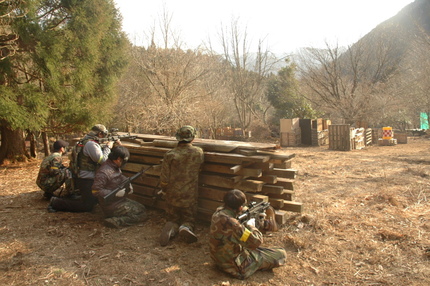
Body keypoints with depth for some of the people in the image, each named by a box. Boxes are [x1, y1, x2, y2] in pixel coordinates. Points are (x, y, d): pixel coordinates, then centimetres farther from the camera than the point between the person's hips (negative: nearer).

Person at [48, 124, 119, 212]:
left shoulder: (87, 141, 11)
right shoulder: (90, 144, -21)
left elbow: (100, 153, 18)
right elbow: (102, 159, -22)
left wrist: (113, 144, 7)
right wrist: (108, 147, -8)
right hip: (86, 180, -10)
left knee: (94, 200, 24)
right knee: (87, 206, -3)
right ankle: (56, 203, -1)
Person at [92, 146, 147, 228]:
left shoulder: (116, 167, 5)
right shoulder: (103, 172, -24)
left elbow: (122, 178, 22)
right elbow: (95, 191, -27)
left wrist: (128, 185, 1)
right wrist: (115, 193, -27)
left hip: (121, 200, 10)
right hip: (111, 206, -10)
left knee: (142, 209, 15)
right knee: (142, 215, -10)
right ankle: (115, 221, -11)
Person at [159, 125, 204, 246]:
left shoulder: (169, 155, -12)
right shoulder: (199, 152, -9)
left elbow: (164, 180, -8)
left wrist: (165, 191, 12)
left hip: (172, 196, 0)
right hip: (190, 197, 0)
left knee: (173, 219, 21)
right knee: (189, 219, 19)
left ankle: (170, 229, -13)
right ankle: (185, 228, -15)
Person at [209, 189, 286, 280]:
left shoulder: (218, 212, -7)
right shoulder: (230, 223, -35)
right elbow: (256, 241, -28)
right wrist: (250, 225, -10)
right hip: (237, 267, -9)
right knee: (282, 254, -4)